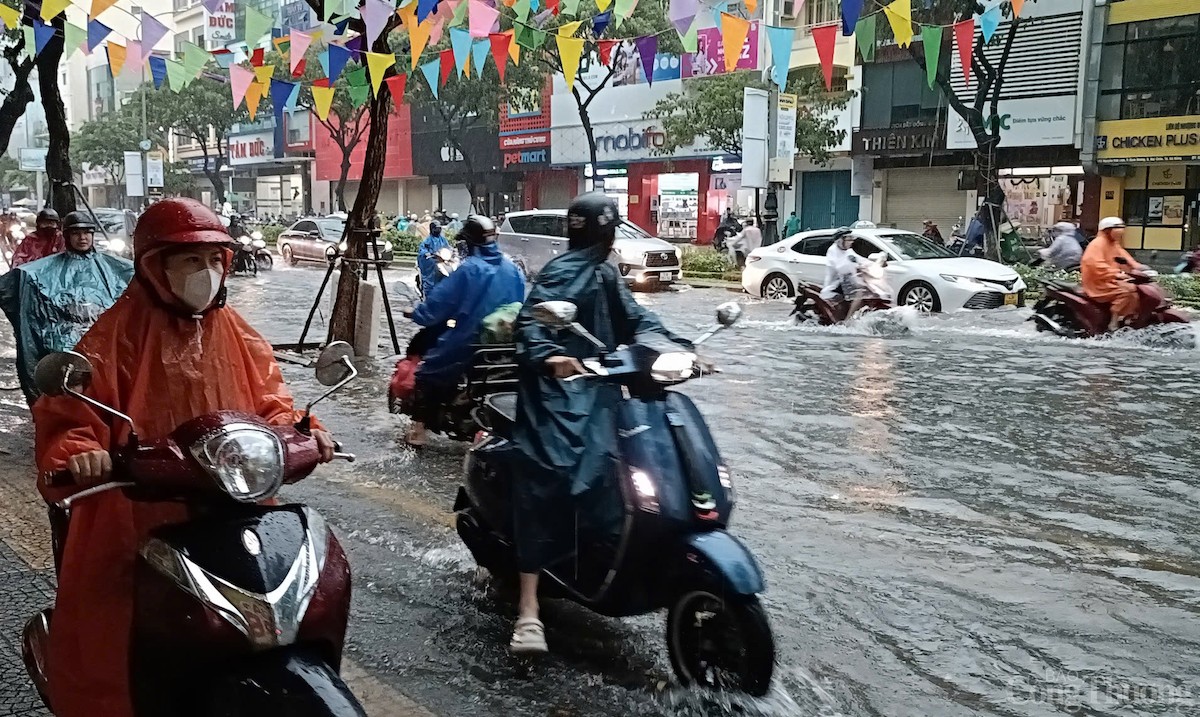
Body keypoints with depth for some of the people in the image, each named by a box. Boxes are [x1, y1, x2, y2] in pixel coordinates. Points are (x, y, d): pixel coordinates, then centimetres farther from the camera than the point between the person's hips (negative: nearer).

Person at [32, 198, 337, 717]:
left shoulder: (236, 334, 8)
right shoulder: (116, 336, -9)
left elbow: (267, 401, 10)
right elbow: (69, 412, -13)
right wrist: (76, 454, -33)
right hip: (136, 520, -4)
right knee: (119, 655, 5)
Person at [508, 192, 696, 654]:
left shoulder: (604, 275, 21)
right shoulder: (563, 272, -8)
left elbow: (635, 319, 21)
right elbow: (529, 322, -21)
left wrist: (678, 347, 5)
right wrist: (549, 356, -42)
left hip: (595, 391, 10)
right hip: (556, 393, -10)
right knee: (547, 483, -17)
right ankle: (529, 610, -18)